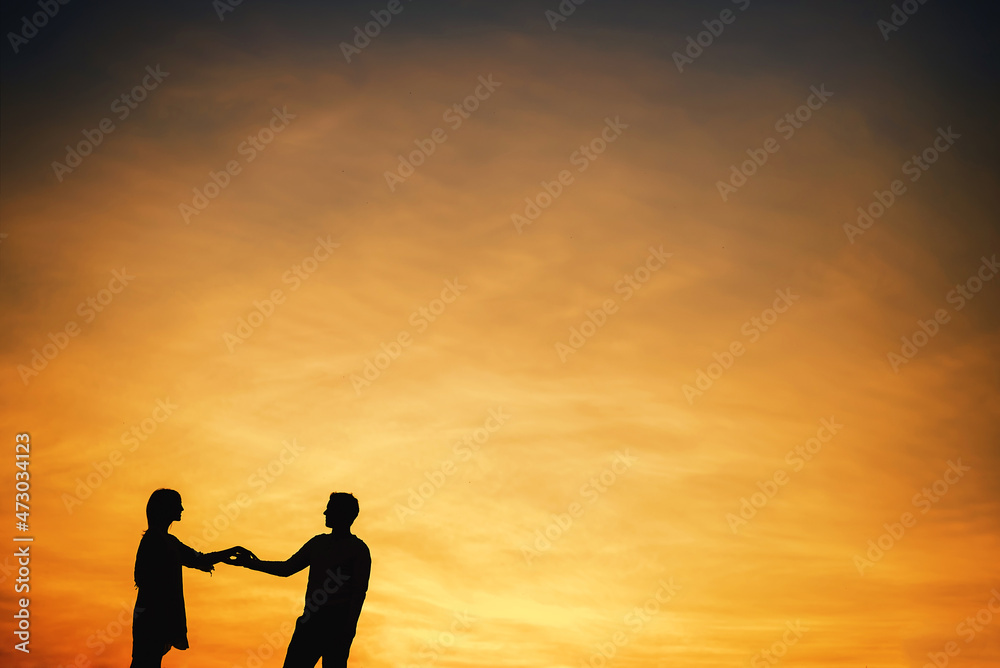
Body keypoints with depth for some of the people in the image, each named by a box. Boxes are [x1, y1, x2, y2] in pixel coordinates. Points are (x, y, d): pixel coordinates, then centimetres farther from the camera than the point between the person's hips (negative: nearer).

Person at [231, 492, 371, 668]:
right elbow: (287, 568, 23)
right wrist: (253, 564, 14)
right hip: (310, 620, 6)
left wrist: (349, 626, -17)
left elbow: (360, 591, -8)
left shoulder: (358, 549, -1)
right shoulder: (318, 542, 18)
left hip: (338, 624, -6)